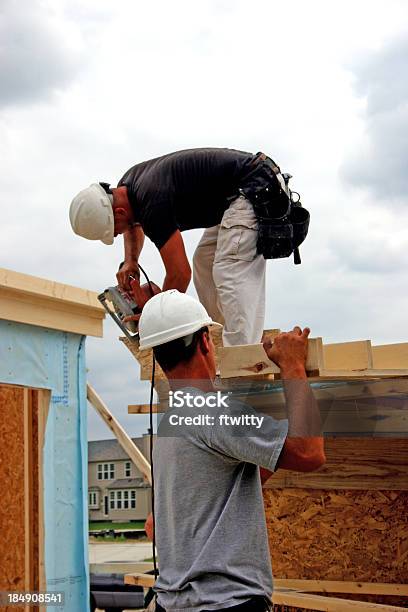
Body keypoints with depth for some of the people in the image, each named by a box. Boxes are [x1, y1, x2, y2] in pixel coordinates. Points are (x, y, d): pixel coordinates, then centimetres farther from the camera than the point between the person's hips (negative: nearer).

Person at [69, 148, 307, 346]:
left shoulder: (152, 204, -25)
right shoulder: (125, 185, 5)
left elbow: (180, 273, -21)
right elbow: (135, 223, 30)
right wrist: (130, 262, 11)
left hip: (254, 187, -11)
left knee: (230, 272, -20)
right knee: (205, 262, 14)